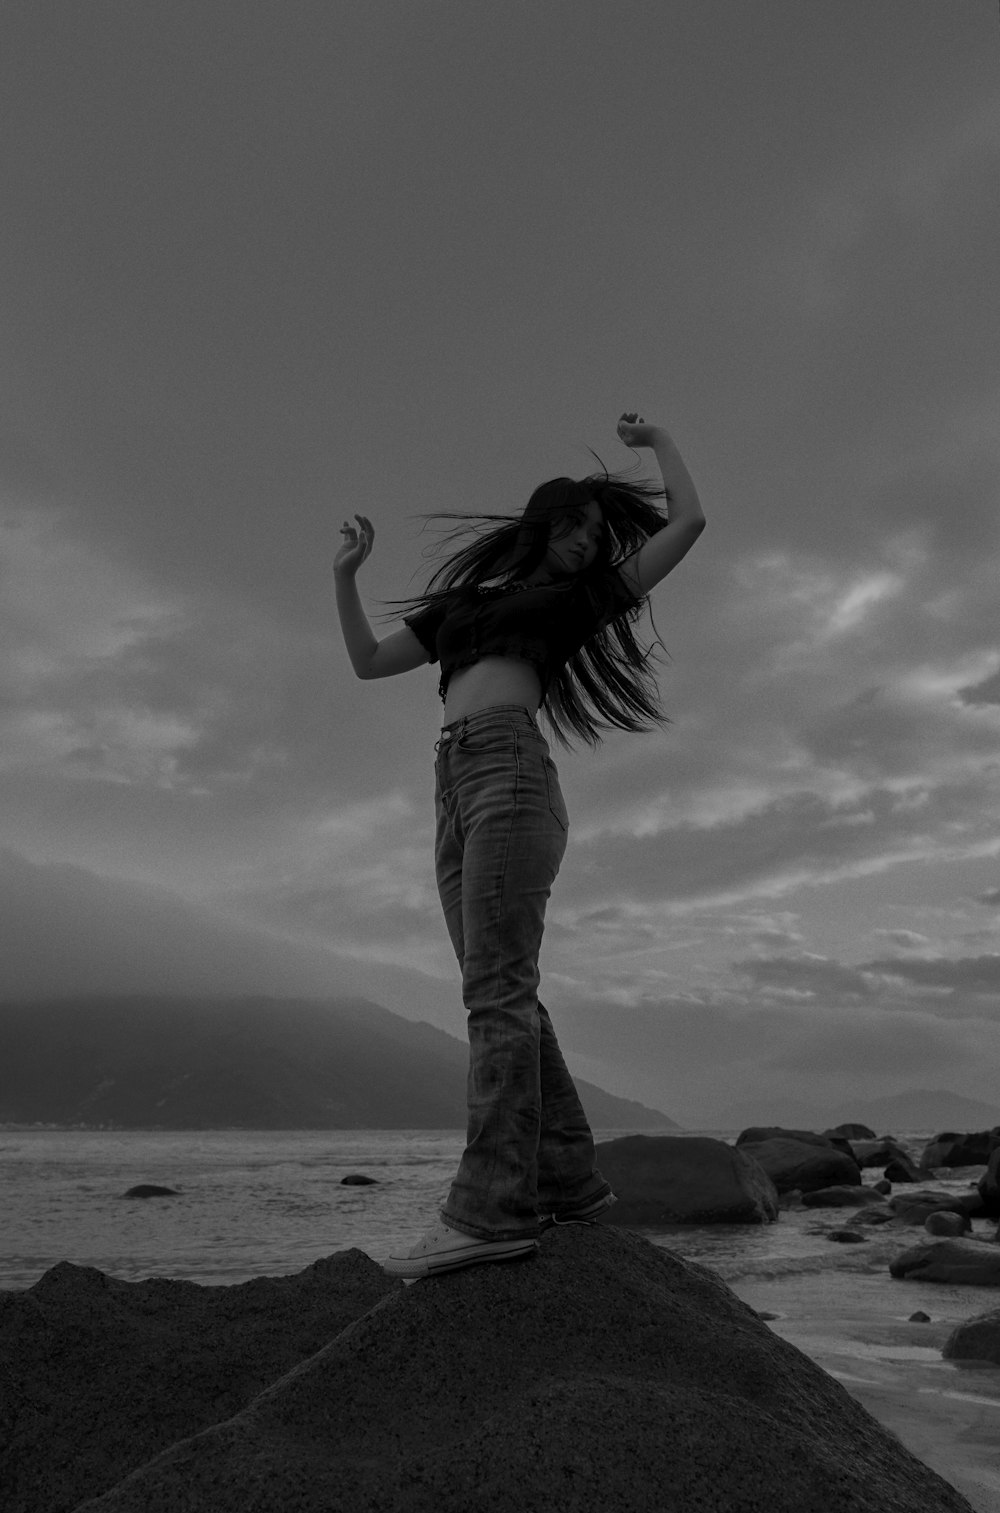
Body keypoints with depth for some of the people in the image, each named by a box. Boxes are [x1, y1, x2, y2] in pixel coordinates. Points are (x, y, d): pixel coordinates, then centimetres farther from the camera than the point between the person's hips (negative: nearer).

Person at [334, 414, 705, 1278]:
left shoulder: (581, 597, 18)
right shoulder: (464, 602, 30)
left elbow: (688, 523, 16)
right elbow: (368, 663, 31)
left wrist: (658, 440, 28)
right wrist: (346, 576, 23)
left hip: (512, 770, -6)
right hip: (456, 789, 6)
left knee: (496, 987, -17)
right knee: (504, 995, -1)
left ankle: (492, 1208, -21)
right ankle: (570, 1181, 3)